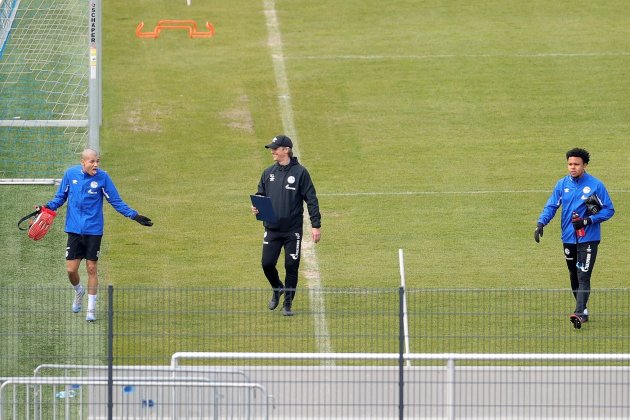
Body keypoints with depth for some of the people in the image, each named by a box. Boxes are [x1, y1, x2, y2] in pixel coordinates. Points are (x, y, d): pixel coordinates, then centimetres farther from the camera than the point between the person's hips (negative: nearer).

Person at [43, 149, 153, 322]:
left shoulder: (103, 177, -6)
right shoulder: (70, 174, -2)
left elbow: (116, 202, 0)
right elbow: (60, 197, 11)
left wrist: (135, 216, -8)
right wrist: (48, 207, -7)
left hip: (93, 231, -1)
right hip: (74, 229, 1)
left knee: (91, 268, 1)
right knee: (71, 269, -1)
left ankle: (91, 308, 13)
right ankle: (79, 291, 33)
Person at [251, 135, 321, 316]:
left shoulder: (299, 172, -5)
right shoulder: (268, 173, 8)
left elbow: (311, 199, -5)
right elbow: (260, 195, 17)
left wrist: (316, 225, -9)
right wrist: (256, 207, -6)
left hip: (293, 230, -4)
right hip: (272, 229, 4)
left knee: (291, 267, 1)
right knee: (267, 264, -2)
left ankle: (288, 304, 14)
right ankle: (277, 289, 28)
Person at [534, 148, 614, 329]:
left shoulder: (596, 185, -7)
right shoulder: (562, 184, 4)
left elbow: (609, 210, -4)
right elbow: (551, 206, 3)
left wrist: (588, 221, -17)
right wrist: (541, 223, -16)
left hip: (588, 238, -5)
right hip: (568, 238, 5)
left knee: (583, 276, -14)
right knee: (573, 276, 13)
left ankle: (579, 313, -22)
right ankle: (583, 310, 27)